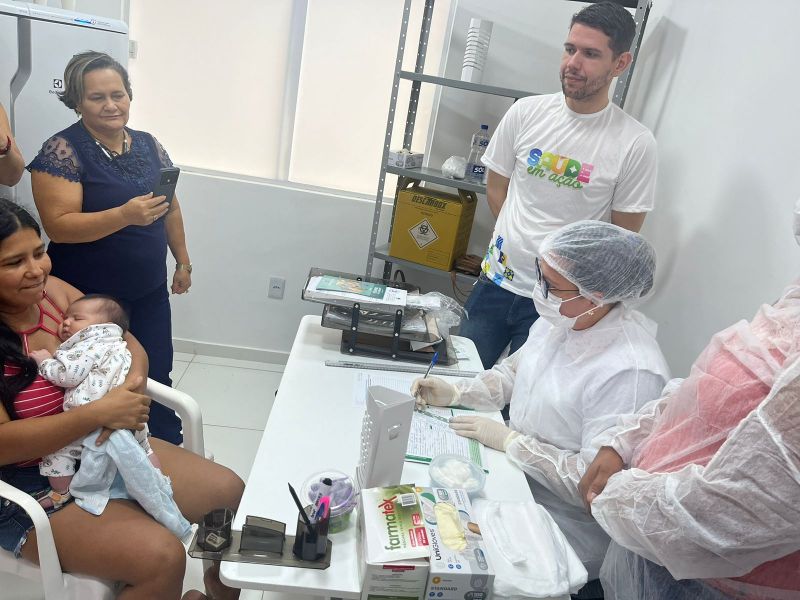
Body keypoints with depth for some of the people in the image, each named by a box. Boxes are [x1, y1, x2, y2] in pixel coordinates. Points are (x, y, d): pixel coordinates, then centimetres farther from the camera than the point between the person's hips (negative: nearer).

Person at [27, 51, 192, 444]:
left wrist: (183, 262, 15)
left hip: (150, 293, 5)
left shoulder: (149, 145, 6)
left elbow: (171, 209, 15)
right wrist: (125, 215, -29)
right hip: (90, 298, -4)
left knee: (157, 379, 12)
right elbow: (58, 226, -18)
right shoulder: (62, 151, -11)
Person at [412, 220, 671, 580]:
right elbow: (514, 372, 10)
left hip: (564, 526, -7)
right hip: (515, 476, 7)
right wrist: (455, 393, -5)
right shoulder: (563, 318, -5)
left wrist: (508, 440, -22)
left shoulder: (630, 373, -30)